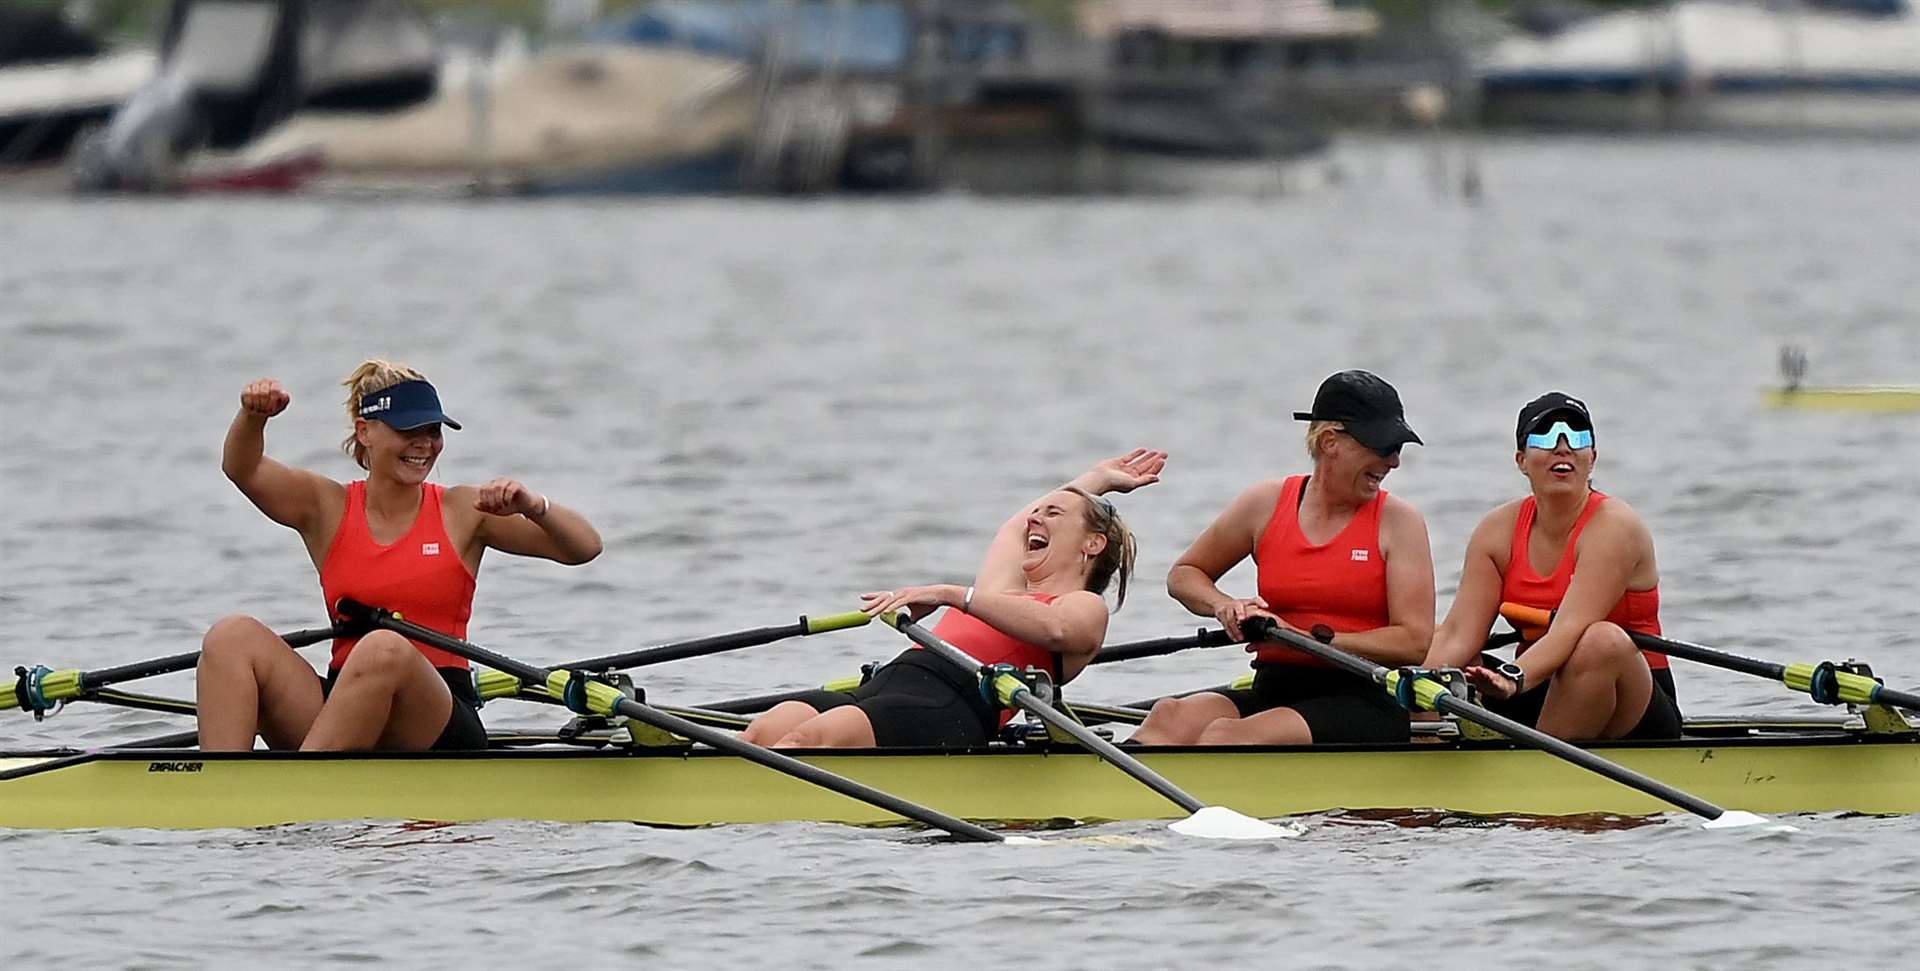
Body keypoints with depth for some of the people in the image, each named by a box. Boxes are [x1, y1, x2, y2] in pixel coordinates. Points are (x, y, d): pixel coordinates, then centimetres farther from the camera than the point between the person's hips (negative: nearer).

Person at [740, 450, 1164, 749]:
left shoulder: (1085, 609, 14)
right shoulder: (1005, 591, 39)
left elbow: (1052, 629, -10)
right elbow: (1017, 526, 59)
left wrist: (950, 594, -21)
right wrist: (1097, 480, 71)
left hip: (954, 707, -8)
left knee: (810, 737, -36)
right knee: (765, 731, -24)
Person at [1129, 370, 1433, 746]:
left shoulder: (1398, 522, 3)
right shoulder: (1268, 504, 11)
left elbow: (1415, 642, -7)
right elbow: (1183, 575, 23)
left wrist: (1311, 639, -14)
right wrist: (1225, 607, -1)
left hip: (1361, 704, -3)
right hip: (1272, 688, 4)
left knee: (1227, 737, -34)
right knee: (1170, 718, -30)